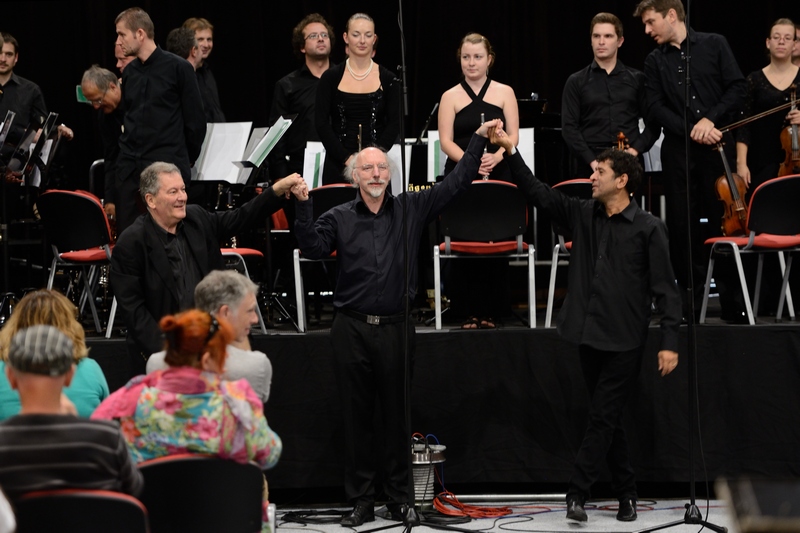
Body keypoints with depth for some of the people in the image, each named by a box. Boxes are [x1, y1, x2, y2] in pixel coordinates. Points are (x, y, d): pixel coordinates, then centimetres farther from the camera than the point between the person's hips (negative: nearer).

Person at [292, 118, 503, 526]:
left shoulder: (410, 209, 7)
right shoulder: (339, 218, 6)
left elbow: (454, 184, 6)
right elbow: (312, 247, -8)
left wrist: (478, 139, 2)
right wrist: (303, 204, -17)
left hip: (395, 327, 0)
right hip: (352, 328, 0)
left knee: (396, 414, 5)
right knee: (357, 415, 4)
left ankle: (399, 498, 14)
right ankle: (360, 501, 10)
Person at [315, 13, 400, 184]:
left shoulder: (387, 79, 4)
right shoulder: (331, 78, 3)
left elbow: (394, 124, 2)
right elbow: (322, 124, -1)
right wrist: (347, 158, -12)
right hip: (338, 165, 0)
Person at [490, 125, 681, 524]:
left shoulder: (648, 228, -6)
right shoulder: (582, 215, 9)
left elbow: (665, 289, -7)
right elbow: (539, 193, 5)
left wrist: (669, 342, -13)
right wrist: (510, 152, -5)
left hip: (624, 341, -5)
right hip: (589, 336, 6)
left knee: (603, 417, -5)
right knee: (609, 419, 11)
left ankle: (577, 491, -4)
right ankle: (625, 492, 19)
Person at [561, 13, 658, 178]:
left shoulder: (637, 79, 11)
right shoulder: (576, 82, 8)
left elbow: (652, 123, 10)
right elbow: (569, 127, 0)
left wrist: (635, 149, -7)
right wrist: (591, 161, -12)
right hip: (589, 165, -1)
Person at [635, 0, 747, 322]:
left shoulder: (714, 45, 5)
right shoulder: (655, 61, 9)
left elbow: (737, 88, -1)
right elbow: (656, 108, 0)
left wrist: (711, 119, -13)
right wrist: (691, 131, -13)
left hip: (718, 147, -2)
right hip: (678, 152, 2)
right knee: (683, 224, 1)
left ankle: (732, 303, 7)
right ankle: (691, 295, 8)